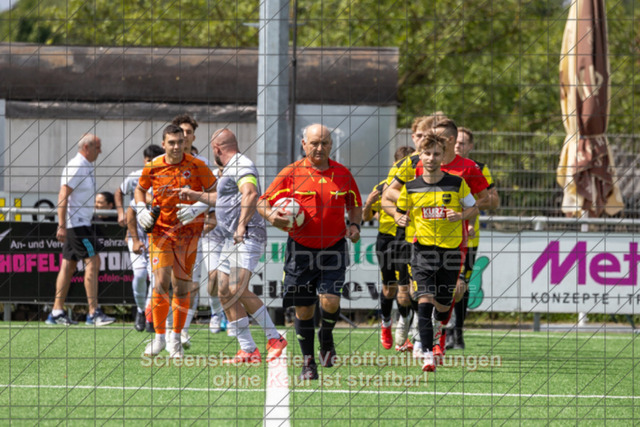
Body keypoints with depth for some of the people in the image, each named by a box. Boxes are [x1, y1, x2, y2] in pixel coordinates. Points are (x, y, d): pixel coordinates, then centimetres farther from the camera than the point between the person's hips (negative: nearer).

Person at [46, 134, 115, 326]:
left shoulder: (86, 167, 16)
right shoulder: (76, 166, -14)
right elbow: (63, 195, -19)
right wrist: (62, 226, -23)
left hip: (82, 222, 10)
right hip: (77, 223, -10)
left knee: (69, 265, 9)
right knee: (92, 262, -12)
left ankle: (57, 312, 11)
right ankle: (94, 312, -14)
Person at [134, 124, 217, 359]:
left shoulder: (196, 166, -6)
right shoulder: (153, 167, 0)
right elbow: (140, 190, 18)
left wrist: (197, 208, -17)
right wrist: (141, 210, 0)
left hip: (188, 232, 0)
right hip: (160, 230, 0)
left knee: (181, 287, 3)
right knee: (161, 283, -10)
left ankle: (175, 339, 17)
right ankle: (159, 337, 2)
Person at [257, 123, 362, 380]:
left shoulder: (342, 174, 4)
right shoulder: (291, 174, -3)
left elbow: (355, 205, 18)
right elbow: (263, 202, 1)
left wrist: (354, 225, -1)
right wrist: (270, 215, -20)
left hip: (333, 248, 0)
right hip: (301, 250, 0)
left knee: (330, 301, -15)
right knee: (303, 308, 3)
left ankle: (326, 336, 18)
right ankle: (308, 362, 19)